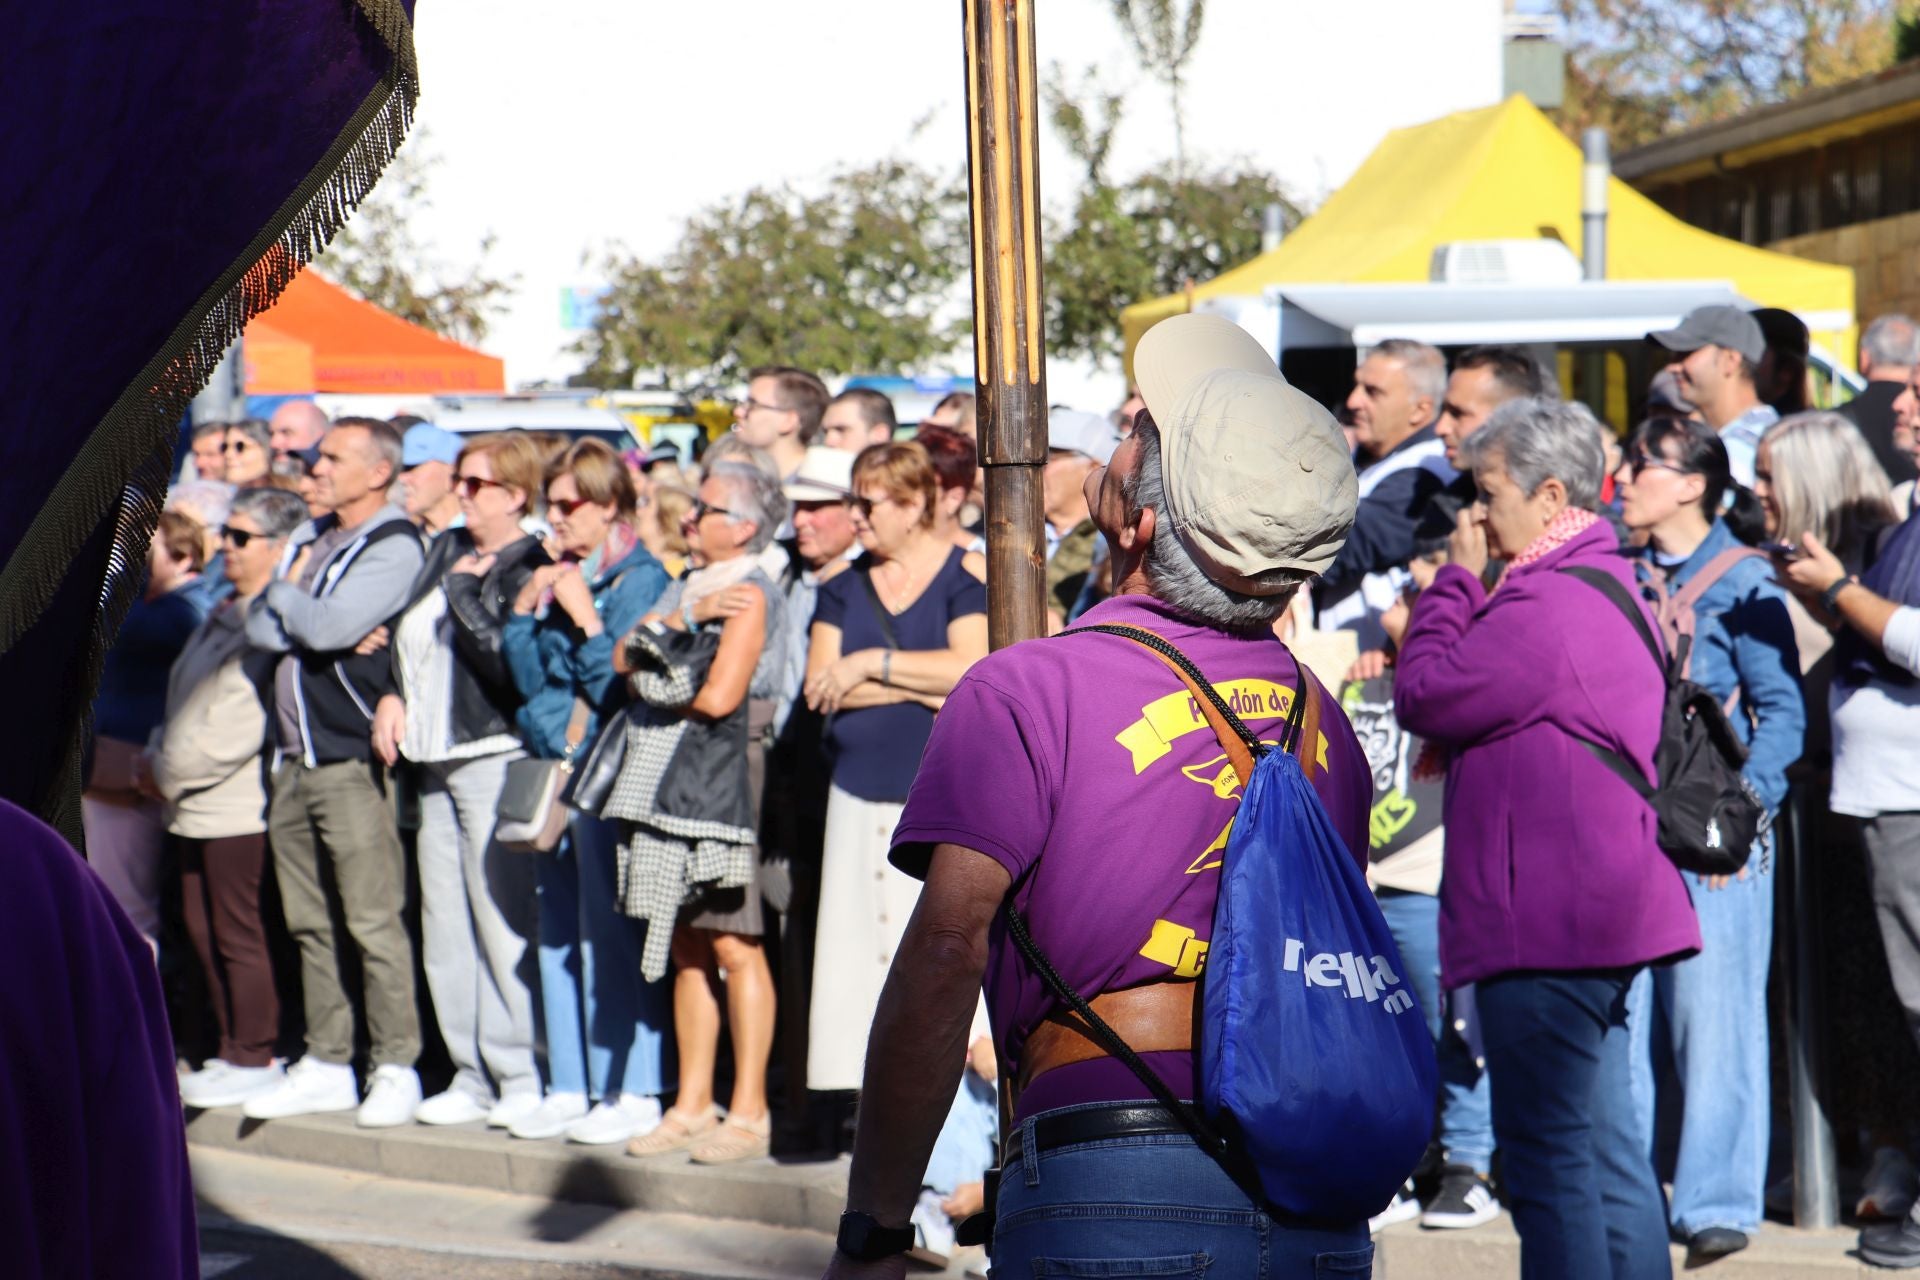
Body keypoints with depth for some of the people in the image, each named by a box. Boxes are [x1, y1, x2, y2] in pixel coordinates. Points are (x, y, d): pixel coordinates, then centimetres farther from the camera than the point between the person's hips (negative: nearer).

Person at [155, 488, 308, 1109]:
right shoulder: (224, 615, 18)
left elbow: (242, 724, -19)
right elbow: (186, 701, 24)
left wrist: (174, 772, -12)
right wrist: (160, 756, 8)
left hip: (240, 806, -10)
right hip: (196, 805, 10)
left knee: (240, 934, -4)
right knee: (204, 931, 12)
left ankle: (253, 1058, 4)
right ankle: (232, 1052, 20)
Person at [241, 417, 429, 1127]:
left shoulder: (393, 547, -7)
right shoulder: (309, 538, 18)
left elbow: (329, 627, -19)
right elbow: (258, 627, 8)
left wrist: (286, 595, 0)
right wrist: (315, 624, -9)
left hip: (352, 757, -8)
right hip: (295, 756, 8)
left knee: (374, 921, -7)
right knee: (309, 922, 10)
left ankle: (396, 1068, -1)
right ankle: (326, 1065, 16)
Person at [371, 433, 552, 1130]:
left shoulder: (528, 568, -8)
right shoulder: (446, 549, 16)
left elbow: (506, 659, -20)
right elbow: (407, 631, 24)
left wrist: (462, 590, -12)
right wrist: (393, 695, 9)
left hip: (495, 757, -8)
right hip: (437, 759, 8)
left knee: (499, 918, -9)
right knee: (445, 924, 9)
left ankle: (522, 1077, -2)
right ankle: (473, 1074, 15)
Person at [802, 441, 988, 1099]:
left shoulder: (964, 577, 0)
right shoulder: (844, 588, 14)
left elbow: (972, 669, -15)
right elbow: (819, 687, 2)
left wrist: (872, 663, -10)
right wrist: (922, 690, -8)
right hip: (861, 792, 5)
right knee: (863, 940, 0)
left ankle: (942, 1090, -6)